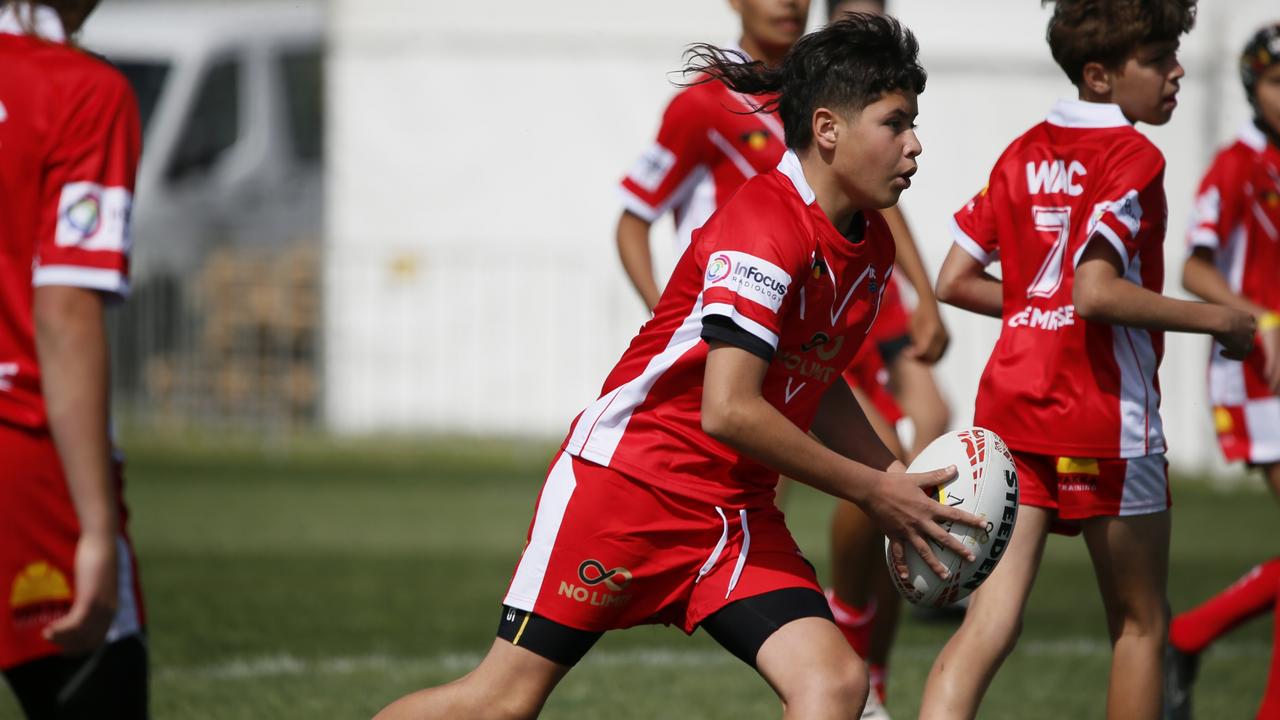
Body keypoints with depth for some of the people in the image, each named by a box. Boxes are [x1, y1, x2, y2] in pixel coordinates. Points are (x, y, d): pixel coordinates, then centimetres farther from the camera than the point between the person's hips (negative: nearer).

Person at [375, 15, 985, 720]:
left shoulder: (871, 245, 7)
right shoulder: (764, 227, -21)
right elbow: (728, 409, -27)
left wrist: (896, 480, 6)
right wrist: (871, 490, -18)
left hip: (736, 513, 8)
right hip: (627, 479, -8)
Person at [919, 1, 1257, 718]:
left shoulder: (1024, 154, 11)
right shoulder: (1132, 156, -11)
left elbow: (955, 282, 12)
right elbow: (1096, 291, -23)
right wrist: (1216, 319, -13)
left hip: (1012, 409, 6)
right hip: (1104, 417, -6)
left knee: (991, 622, -3)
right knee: (1140, 625, 12)